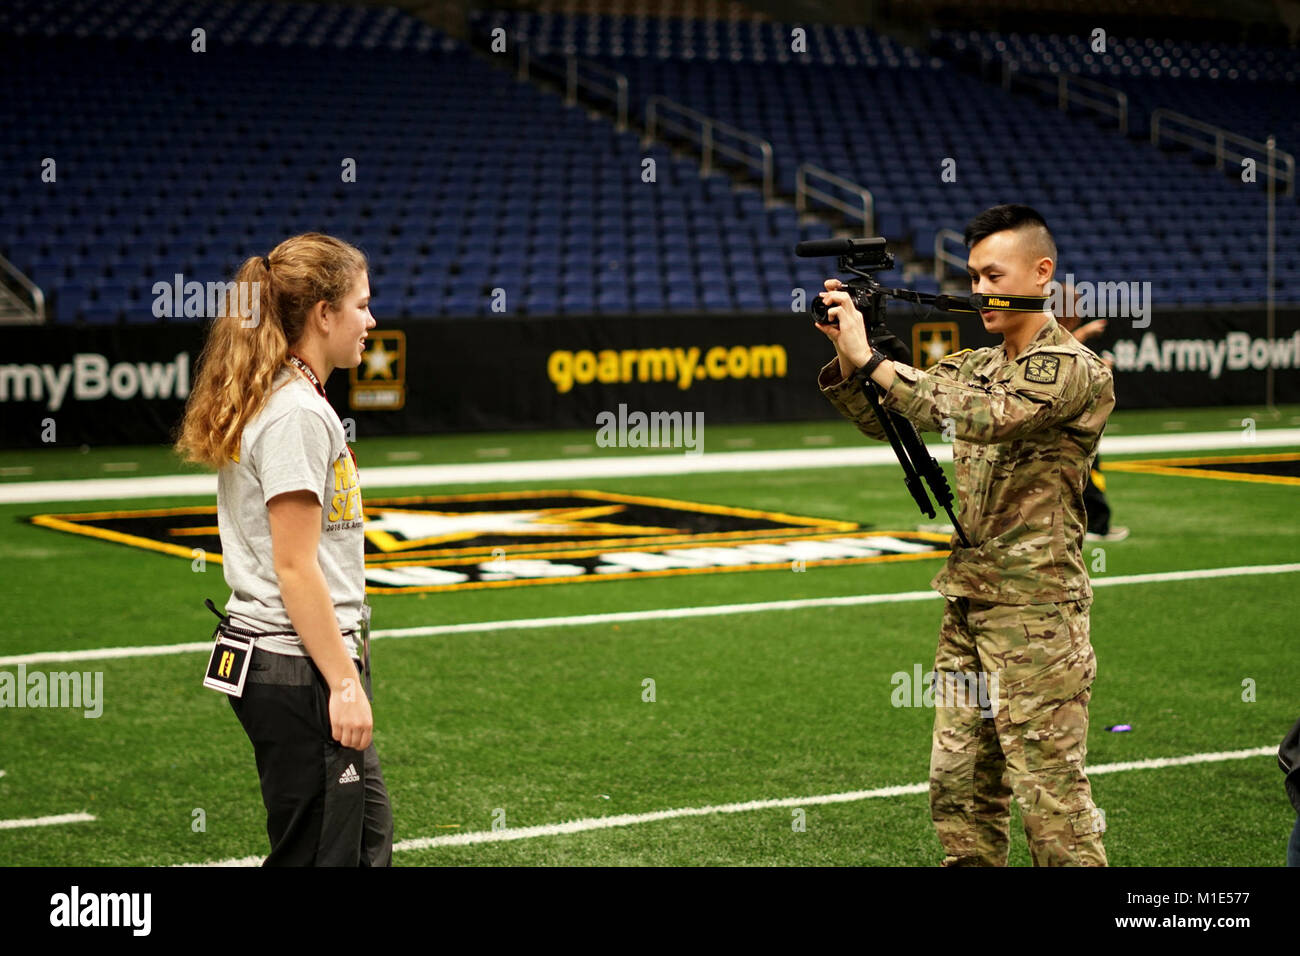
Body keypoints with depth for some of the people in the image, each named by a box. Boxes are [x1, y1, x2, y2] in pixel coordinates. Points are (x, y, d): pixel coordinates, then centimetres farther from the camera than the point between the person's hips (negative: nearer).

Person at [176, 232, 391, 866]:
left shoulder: (268, 402, 14)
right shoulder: (299, 414, -16)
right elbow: (295, 568, -20)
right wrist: (344, 682, -19)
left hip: (268, 654, 10)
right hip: (299, 667, -10)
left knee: (369, 840, 16)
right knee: (321, 854, -3)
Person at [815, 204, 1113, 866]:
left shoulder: (1075, 370, -10)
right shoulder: (975, 366, 15)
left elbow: (983, 417, -25)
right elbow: (884, 420, 10)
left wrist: (870, 358, -26)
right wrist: (845, 361, -10)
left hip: (1035, 611, -8)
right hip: (967, 601, 8)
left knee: (1051, 798, -5)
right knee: (958, 788, 11)